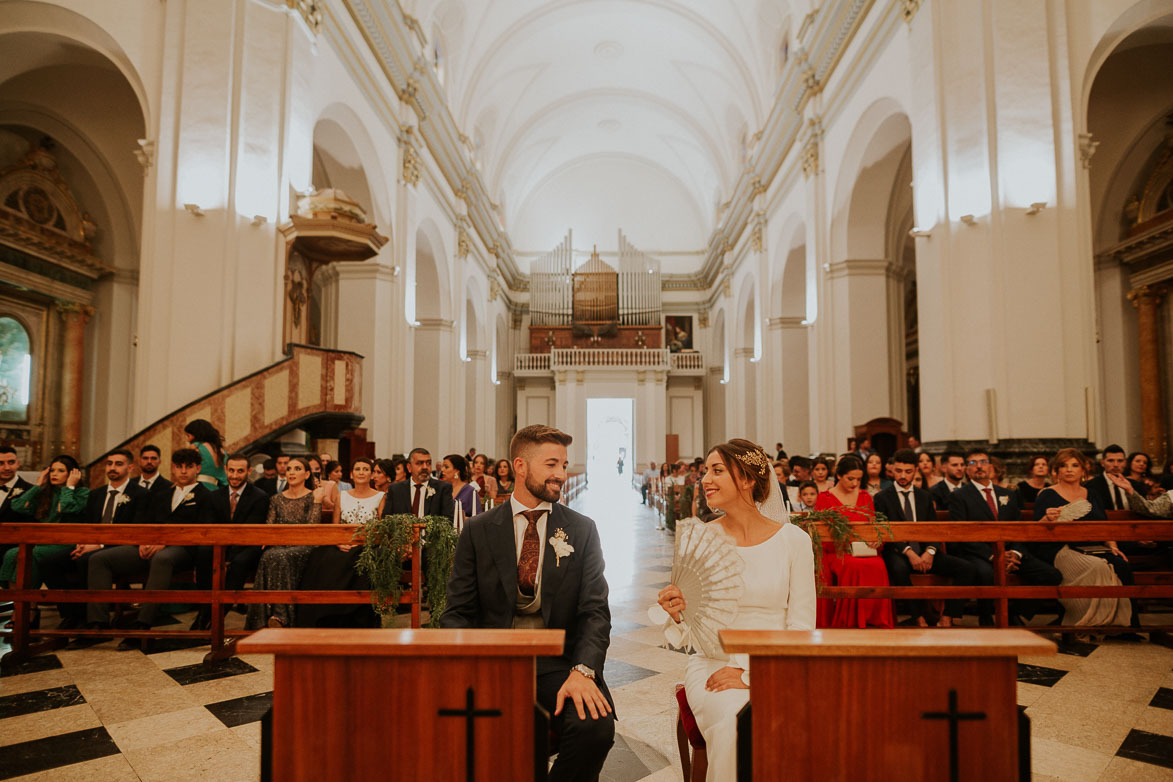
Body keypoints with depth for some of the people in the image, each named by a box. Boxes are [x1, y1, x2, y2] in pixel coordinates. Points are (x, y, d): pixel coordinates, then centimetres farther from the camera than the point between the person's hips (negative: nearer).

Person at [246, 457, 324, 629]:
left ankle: (279, 616, -40)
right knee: (268, 557, -33)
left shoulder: (312, 497, 7)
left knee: (280, 557, -36)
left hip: (303, 548, -3)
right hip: (279, 546, 4)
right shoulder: (276, 499, 20)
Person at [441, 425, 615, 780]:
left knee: (596, 727, -29)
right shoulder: (477, 531, 7)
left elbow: (595, 611, 1)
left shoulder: (582, 530, 7)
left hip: (558, 663, 0)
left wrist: (583, 670, -19)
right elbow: (458, 612, 4)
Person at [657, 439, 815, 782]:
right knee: (732, 723, -30)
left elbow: (801, 627, -3)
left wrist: (749, 671, -14)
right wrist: (679, 614, -18)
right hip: (712, 664, 0)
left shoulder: (793, 540, -2)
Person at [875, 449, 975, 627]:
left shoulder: (925, 497, 17)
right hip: (897, 552, -4)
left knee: (966, 568, -17)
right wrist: (908, 552, -20)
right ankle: (921, 617, -25)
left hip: (924, 551, 4)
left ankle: (946, 619, -16)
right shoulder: (882, 498, 4)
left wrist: (930, 551, -11)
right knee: (899, 568, -39)